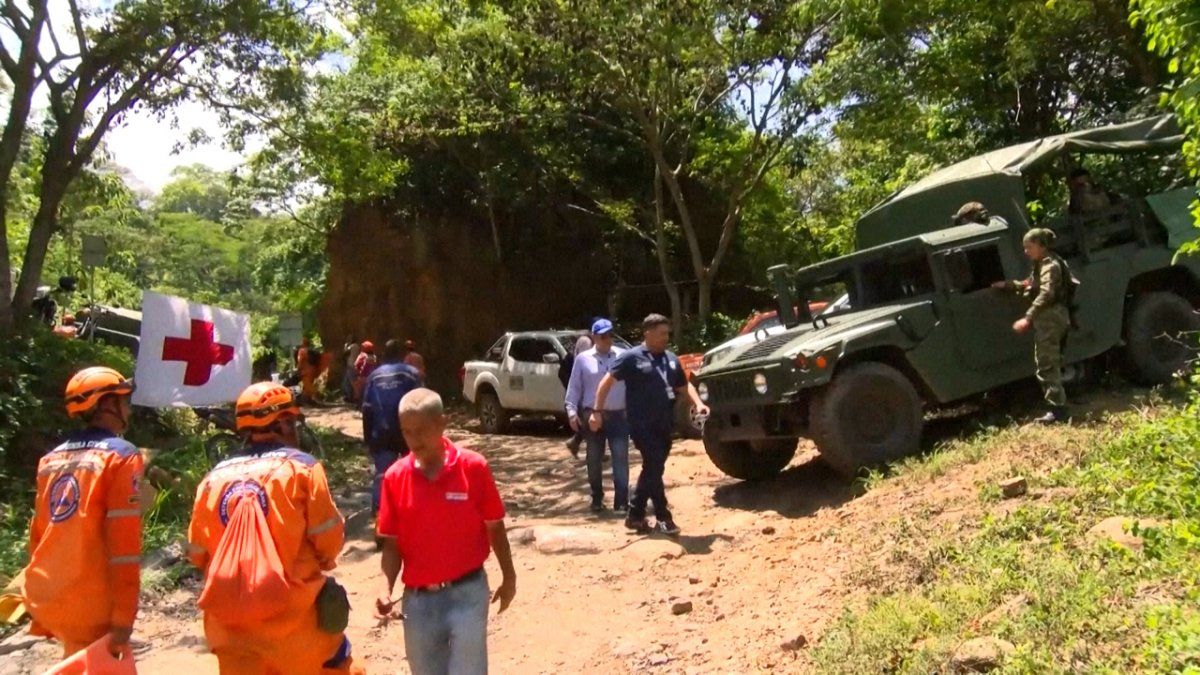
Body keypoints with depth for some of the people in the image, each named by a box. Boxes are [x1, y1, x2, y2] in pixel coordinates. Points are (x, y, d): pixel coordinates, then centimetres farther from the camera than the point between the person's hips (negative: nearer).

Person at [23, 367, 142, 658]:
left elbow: (38, 534, 16)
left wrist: (40, 615, 24)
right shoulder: (121, 455, -9)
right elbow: (124, 542, -16)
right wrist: (123, 618, -16)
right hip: (91, 606, -7)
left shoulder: (52, 458, 12)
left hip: (46, 601, 7)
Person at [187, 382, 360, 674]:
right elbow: (329, 538, -9)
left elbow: (197, 552, 6)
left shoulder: (214, 477, 4)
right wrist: (322, 561, 13)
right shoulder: (300, 466, -7)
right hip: (294, 615, -4)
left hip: (229, 623, 4)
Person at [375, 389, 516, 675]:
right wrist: (387, 589, -12)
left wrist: (509, 577, 6)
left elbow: (495, 527, 0)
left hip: (466, 592, -3)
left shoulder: (473, 467, -10)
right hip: (417, 598, 3)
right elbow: (392, 543, 2)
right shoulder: (394, 477, -3)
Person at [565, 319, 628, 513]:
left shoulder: (623, 356, 4)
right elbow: (574, 387, 4)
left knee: (620, 459, -4)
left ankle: (621, 502, -1)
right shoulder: (583, 358, 4)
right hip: (592, 415, 1)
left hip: (618, 415, 0)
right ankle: (597, 499, 26)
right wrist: (572, 411, -4)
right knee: (594, 460, 11)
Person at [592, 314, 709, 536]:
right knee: (654, 469, -6)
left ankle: (635, 516, 22)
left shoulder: (671, 359, 15)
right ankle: (663, 518, 4)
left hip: (664, 426, 7)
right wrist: (597, 411, -10)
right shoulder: (632, 357, -5)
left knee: (651, 470, 11)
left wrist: (698, 403, 3)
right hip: (643, 425, -7)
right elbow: (607, 382, -4)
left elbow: (684, 386, 22)